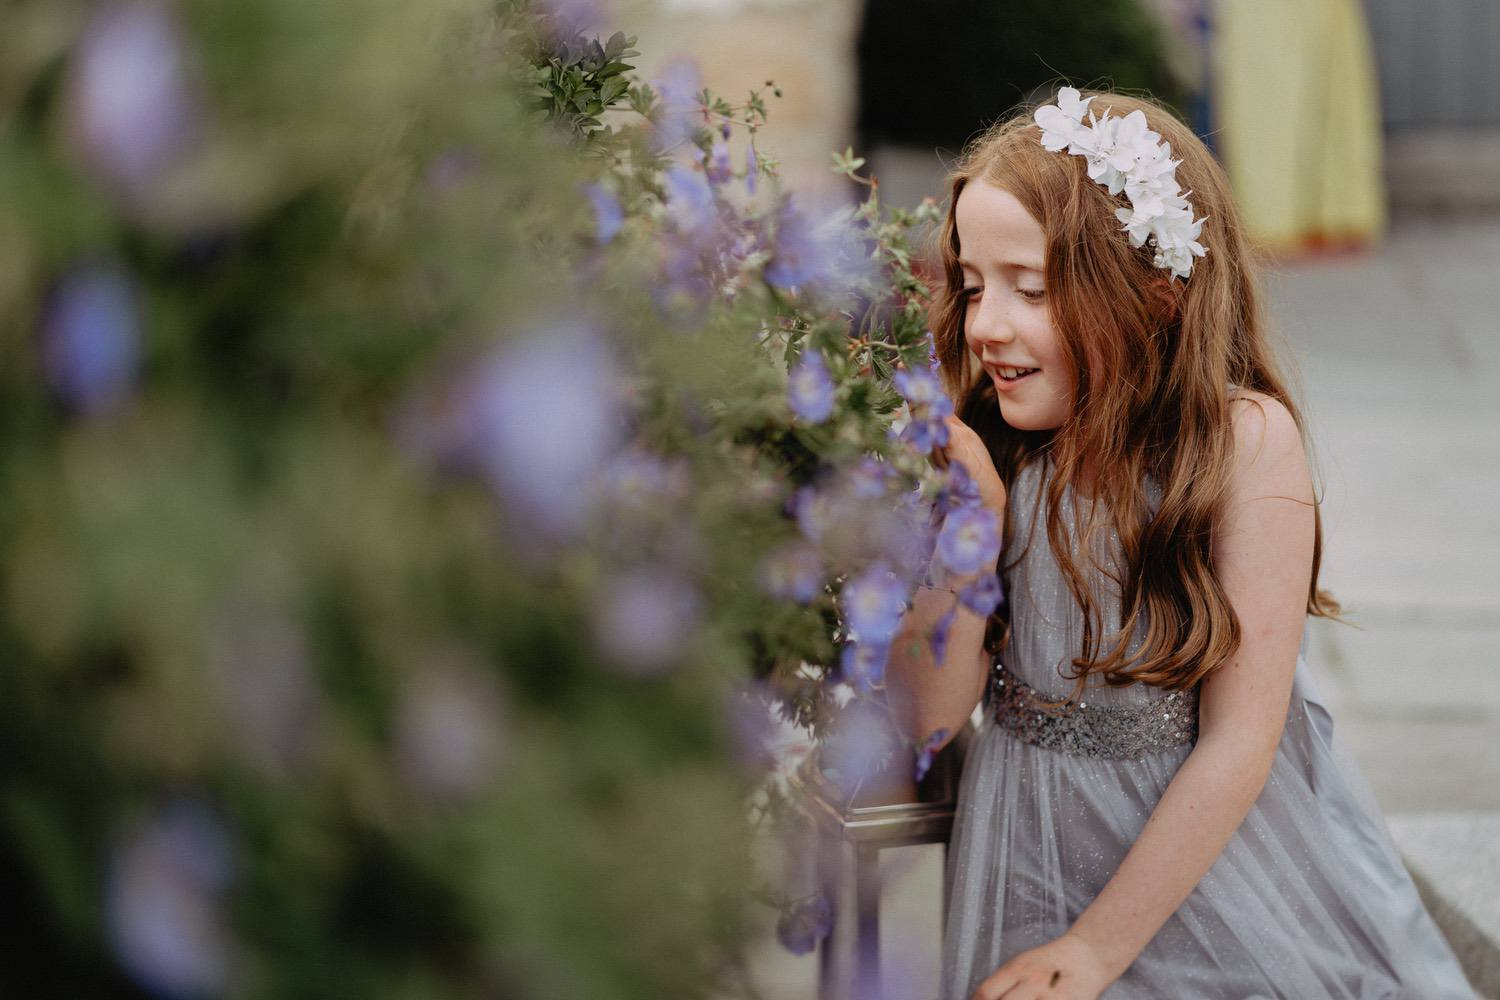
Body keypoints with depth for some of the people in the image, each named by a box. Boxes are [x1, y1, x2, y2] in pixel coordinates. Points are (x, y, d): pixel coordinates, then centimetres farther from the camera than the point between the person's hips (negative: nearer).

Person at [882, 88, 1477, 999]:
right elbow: (932, 712, -8)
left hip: (1213, 849, -2)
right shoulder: (988, 453, -8)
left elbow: (1239, 740, -18)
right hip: (1039, 852, 3)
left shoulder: (1244, 439, -18)